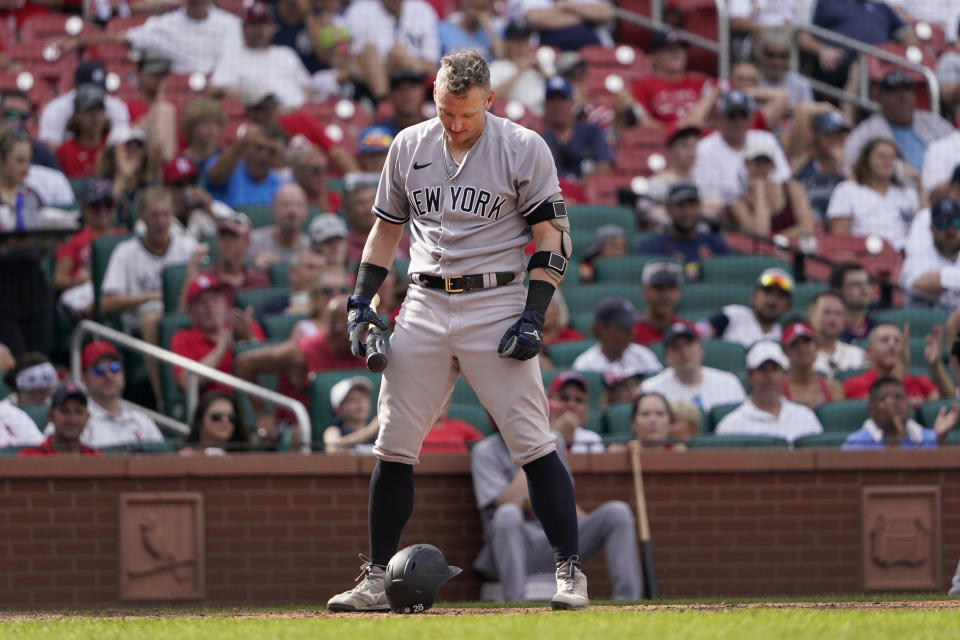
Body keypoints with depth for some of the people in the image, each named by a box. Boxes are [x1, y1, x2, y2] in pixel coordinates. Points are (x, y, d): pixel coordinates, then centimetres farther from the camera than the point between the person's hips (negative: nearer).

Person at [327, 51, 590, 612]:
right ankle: (376, 581, 8)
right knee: (393, 447, 1)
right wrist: (362, 301, 9)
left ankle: (570, 571, -3)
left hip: (496, 304, -4)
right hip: (424, 306, 4)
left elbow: (552, 234, -3)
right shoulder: (409, 147, 9)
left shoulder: (524, 148, -3)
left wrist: (534, 317, -12)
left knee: (533, 446, -9)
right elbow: (387, 228, 19)